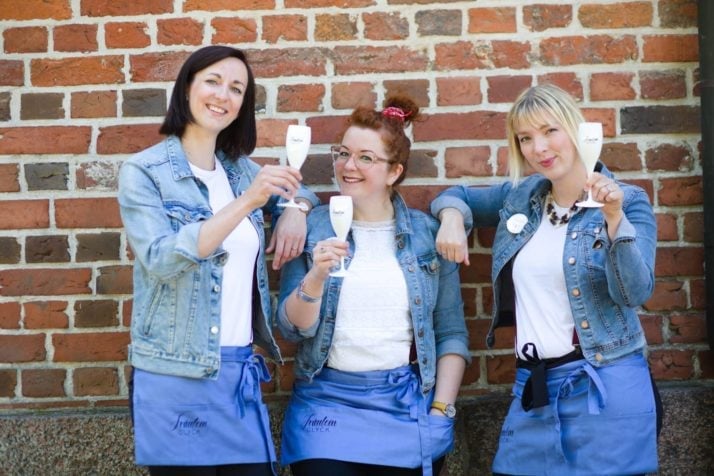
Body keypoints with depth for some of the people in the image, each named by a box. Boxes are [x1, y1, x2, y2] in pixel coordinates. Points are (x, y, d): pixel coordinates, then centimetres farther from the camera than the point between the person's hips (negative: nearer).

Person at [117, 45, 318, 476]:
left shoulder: (240, 169, 10)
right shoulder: (144, 172, -5)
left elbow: (296, 189, 28)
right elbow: (161, 259, -20)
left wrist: (296, 210, 3)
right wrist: (246, 202, -27)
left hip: (241, 373, 5)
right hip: (176, 377, -5)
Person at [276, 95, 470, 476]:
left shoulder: (427, 233, 2)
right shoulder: (311, 228, 0)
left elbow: (451, 332, 4)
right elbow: (293, 328, -6)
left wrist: (441, 409, -4)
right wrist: (317, 277, -22)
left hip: (409, 406, 1)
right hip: (329, 403, -1)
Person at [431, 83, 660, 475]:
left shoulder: (627, 201, -6)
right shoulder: (520, 195, 8)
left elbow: (634, 293, -16)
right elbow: (458, 196, 24)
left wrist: (614, 218, -29)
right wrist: (451, 216, 2)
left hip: (606, 387, -4)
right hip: (532, 386, 5)